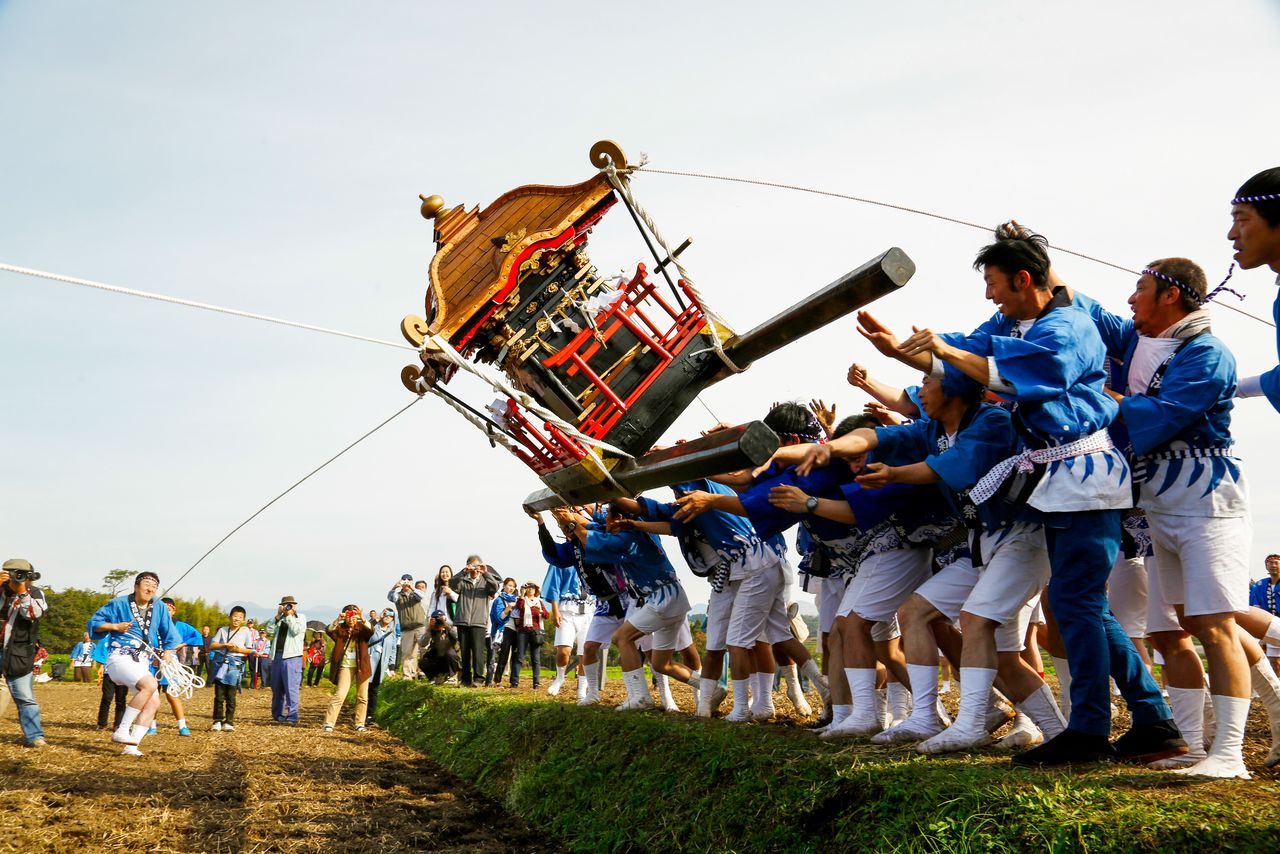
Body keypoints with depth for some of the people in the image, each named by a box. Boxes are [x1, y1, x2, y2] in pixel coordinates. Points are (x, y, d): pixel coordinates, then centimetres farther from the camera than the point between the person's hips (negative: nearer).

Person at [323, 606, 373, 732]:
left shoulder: (362, 628, 1)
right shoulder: (340, 628, 2)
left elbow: (371, 631, -20)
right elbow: (329, 631, -18)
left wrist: (363, 619, -38)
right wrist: (338, 620, -36)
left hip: (362, 666, 1)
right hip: (345, 666, -1)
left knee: (362, 697, 5)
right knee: (339, 695, -9)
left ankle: (360, 724, 14)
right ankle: (328, 724, -6)